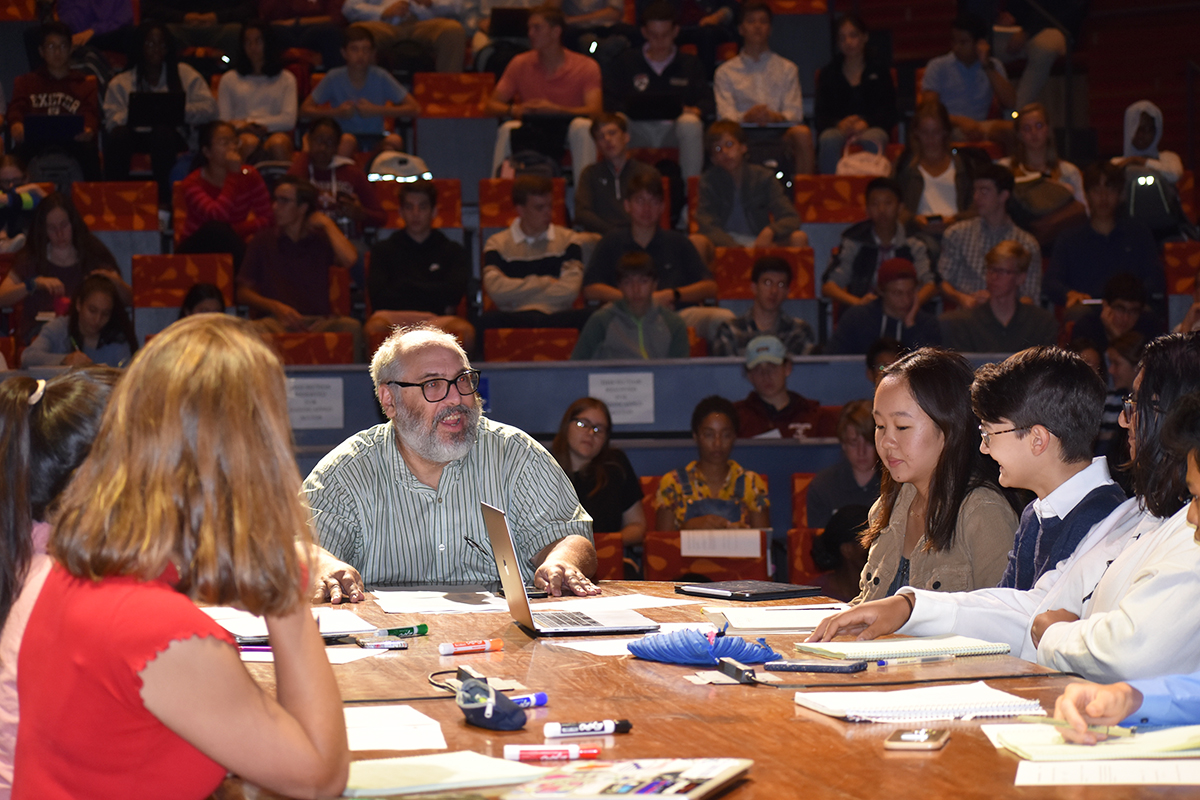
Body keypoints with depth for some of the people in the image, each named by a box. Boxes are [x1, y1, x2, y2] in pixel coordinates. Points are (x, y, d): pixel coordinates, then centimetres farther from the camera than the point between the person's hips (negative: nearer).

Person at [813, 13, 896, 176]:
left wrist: (866, 123, -14)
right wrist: (840, 124, -15)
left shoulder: (880, 69, 18)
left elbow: (891, 113, 7)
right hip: (839, 128, 1)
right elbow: (822, 115, 9)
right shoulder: (829, 74, 20)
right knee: (829, 139, -37)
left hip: (872, 127, -1)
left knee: (872, 139, -39)